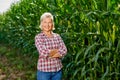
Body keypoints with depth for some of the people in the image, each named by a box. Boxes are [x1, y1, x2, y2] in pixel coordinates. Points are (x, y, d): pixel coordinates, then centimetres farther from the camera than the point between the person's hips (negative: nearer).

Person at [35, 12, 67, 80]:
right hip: (44, 71, -3)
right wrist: (58, 50, -7)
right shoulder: (38, 37, -6)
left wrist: (49, 53, -15)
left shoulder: (57, 36, 5)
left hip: (58, 70, 4)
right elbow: (43, 53, -19)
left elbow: (64, 51, -6)